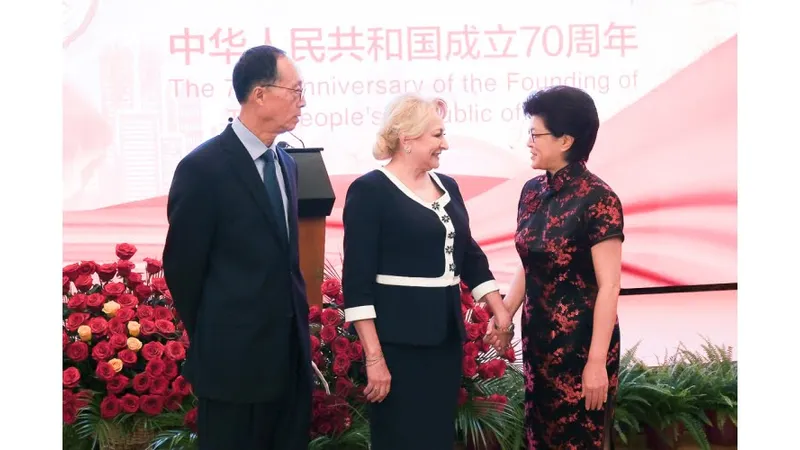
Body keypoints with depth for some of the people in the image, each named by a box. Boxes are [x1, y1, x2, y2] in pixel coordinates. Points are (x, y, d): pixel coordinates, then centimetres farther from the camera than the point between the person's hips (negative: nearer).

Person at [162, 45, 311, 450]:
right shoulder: (204, 167, -14)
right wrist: (211, 339, 1)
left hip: (290, 352, 7)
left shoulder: (285, 164, 9)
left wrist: (296, 322, 11)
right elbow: (182, 267, -9)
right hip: (234, 356, -7)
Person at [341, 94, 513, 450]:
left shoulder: (447, 187, 11)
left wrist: (499, 310, 13)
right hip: (398, 340, -6)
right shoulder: (369, 190, -9)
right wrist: (374, 356, -18)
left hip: (446, 334, 7)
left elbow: (469, 254, 20)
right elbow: (357, 279, -13)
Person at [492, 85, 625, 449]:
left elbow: (609, 286, -17)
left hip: (581, 345, -7)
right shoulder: (532, 192, 5)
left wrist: (597, 360, -19)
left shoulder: (596, 198, -16)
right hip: (538, 340, 7)